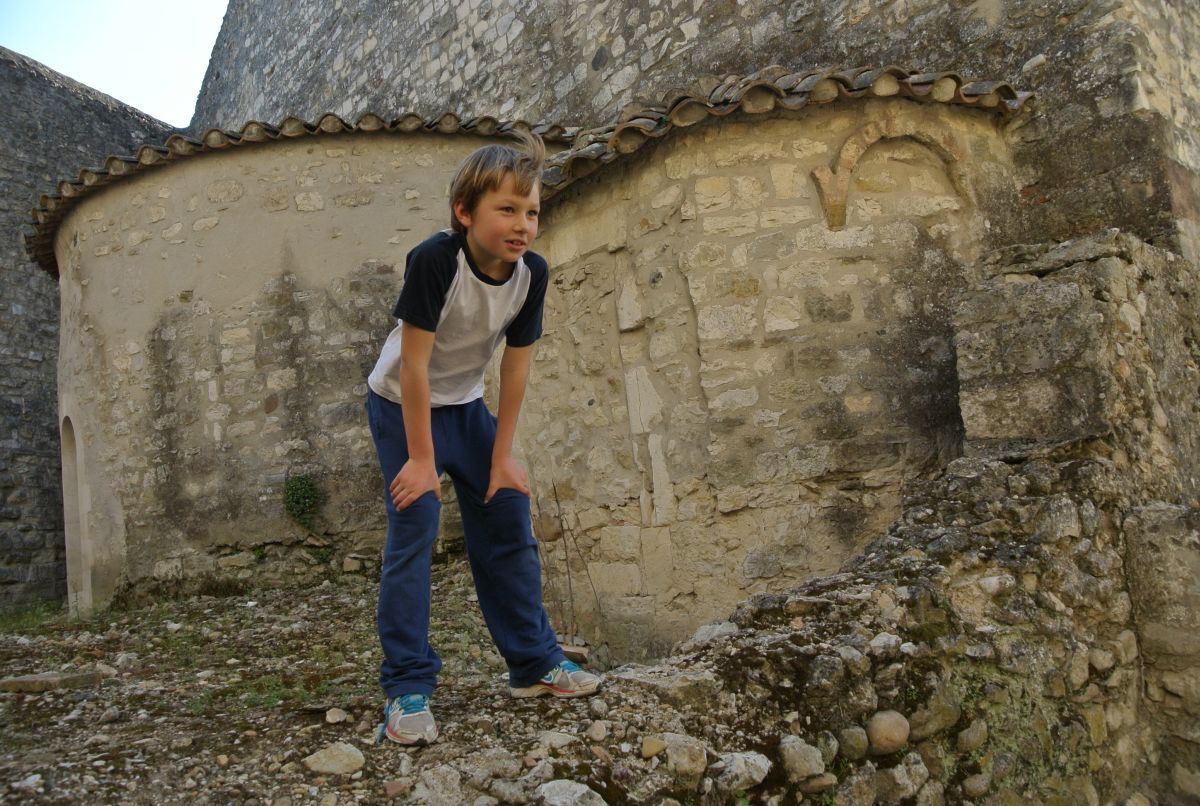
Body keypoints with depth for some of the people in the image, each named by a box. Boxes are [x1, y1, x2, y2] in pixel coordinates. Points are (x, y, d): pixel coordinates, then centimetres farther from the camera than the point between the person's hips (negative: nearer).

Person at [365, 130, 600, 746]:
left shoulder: (532, 273, -15)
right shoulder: (434, 260, -30)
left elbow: (515, 367, -8)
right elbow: (413, 364, -26)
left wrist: (501, 456, -6)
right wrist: (421, 459, -22)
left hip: (465, 405, 6)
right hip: (402, 405, -5)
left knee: (509, 524, 5)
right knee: (413, 531, -12)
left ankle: (533, 662, 18)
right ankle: (407, 688, -1)